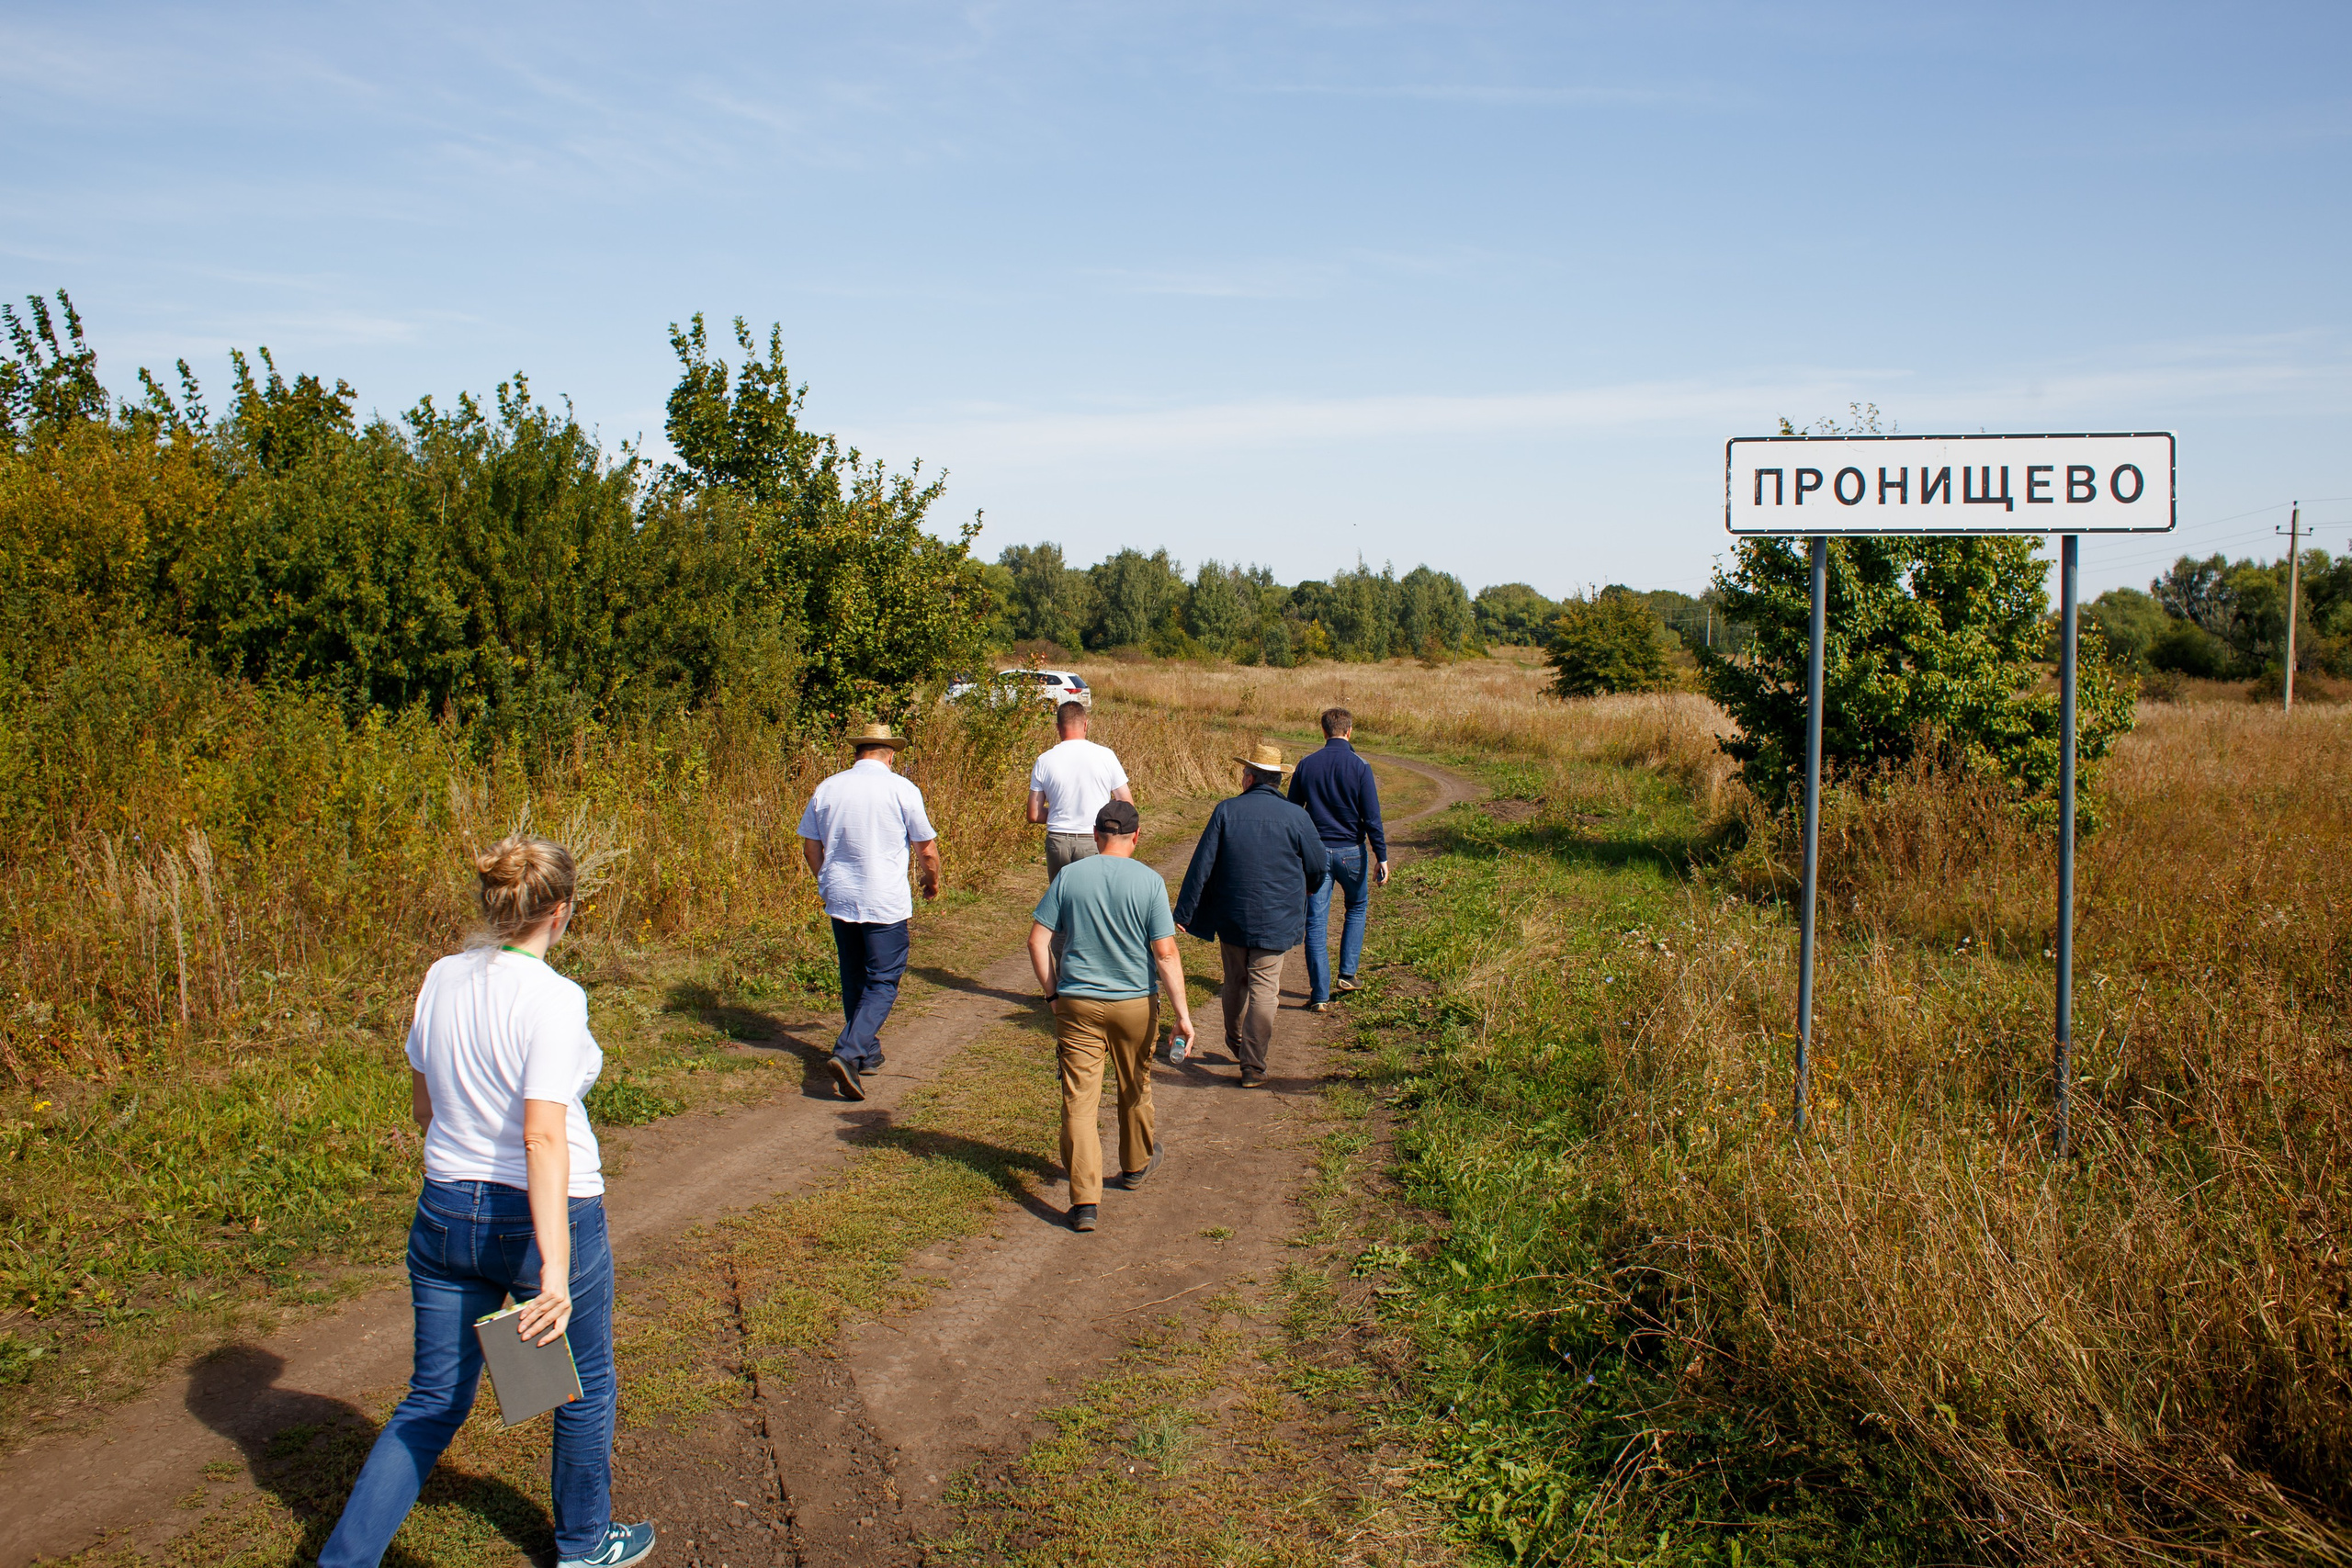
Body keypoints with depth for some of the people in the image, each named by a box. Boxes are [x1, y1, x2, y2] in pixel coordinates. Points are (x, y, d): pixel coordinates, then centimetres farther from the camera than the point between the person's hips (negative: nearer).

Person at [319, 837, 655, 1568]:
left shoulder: (441, 980, 0)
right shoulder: (552, 998, -21)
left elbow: (422, 1105, 12)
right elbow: (544, 1137, -28)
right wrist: (555, 1270, -30)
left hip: (445, 1213, 6)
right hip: (542, 1217, -6)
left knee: (431, 1404, 18)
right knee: (585, 1390, 18)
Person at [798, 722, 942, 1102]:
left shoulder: (828, 788, 4)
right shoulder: (901, 789, -7)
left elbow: (810, 846, 11)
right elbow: (926, 848, -3)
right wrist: (932, 881, 17)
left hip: (839, 900, 5)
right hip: (885, 903, -5)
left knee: (854, 979, 18)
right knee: (883, 983, 0)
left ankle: (867, 1052, 29)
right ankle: (848, 1053, -17)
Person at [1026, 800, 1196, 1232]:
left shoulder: (1068, 876, -4)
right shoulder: (1149, 881, -8)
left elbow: (1038, 941, -3)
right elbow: (1166, 953, -11)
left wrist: (1053, 993, 9)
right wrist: (1182, 1014, -7)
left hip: (1077, 1004, 0)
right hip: (1136, 1003, 0)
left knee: (1079, 1100, 1)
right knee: (1135, 1089, 21)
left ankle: (1085, 1200, -6)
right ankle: (1136, 1166, 42)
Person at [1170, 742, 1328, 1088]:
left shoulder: (1226, 811, -6)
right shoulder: (1296, 817, -7)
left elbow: (1202, 865, -7)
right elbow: (1317, 865, 4)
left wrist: (1184, 913, -2)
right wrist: (1307, 888, 28)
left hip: (1231, 917, 2)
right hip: (1274, 921, -1)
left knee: (1235, 981, 20)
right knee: (1263, 988, 1)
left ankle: (1236, 1041, 40)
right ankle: (1253, 1066, -2)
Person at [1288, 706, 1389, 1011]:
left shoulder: (1306, 765, 0)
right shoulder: (1360, 767, -9)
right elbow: (1372, 817, -11)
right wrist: (1381, 857, -6)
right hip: (1350, 852, -1)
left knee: (1316, 923, 3)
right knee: (1357, 906, 24)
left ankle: (1320, 994, 2)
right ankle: (1347, 973, 18)